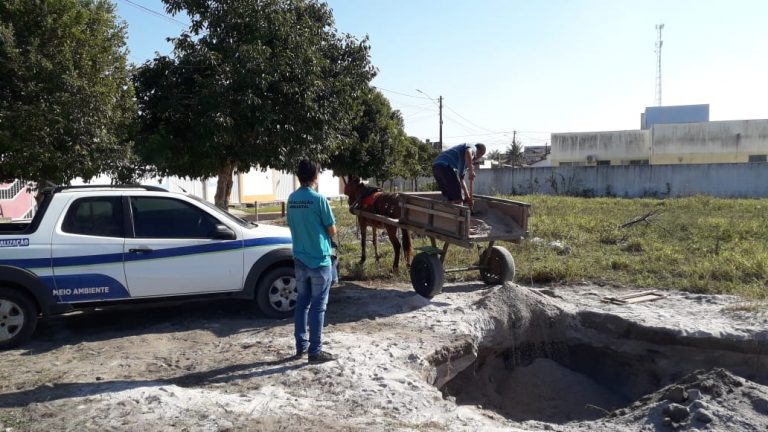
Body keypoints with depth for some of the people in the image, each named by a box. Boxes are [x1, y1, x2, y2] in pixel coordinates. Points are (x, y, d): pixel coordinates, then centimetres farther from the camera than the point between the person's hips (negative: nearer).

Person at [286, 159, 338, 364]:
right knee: (317, 306, 1)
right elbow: (332, 230, -9)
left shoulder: (292, 199, 4)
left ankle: (301, 345, 23)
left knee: (302, 303, 15)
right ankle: (315, 351, 6)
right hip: (319, 260, -6)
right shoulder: (318, 199, -16)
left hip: (300, 259, 6)